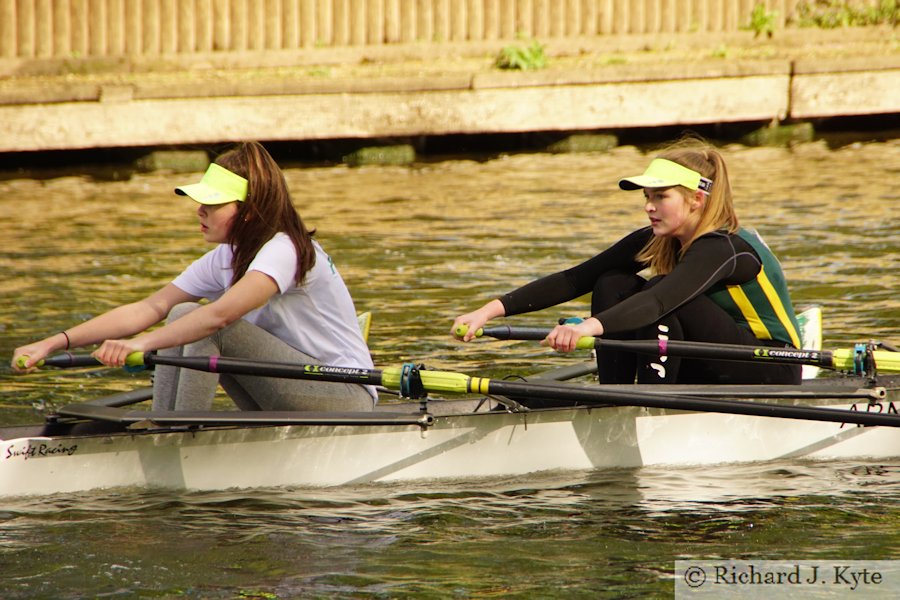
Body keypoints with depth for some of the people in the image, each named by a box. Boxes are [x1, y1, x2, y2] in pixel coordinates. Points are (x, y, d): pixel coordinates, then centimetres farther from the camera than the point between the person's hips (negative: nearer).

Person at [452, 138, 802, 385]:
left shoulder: (722, 248, -26)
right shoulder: (657, 241, -2)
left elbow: (661, 300, -44)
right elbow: (576, 279, -9)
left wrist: (589, 327, -59)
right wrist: (492, 310, -19)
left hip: (774, 375, -8)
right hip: (713, 372, 8)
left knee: (662, 293, -28)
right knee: (613, 286, -8)